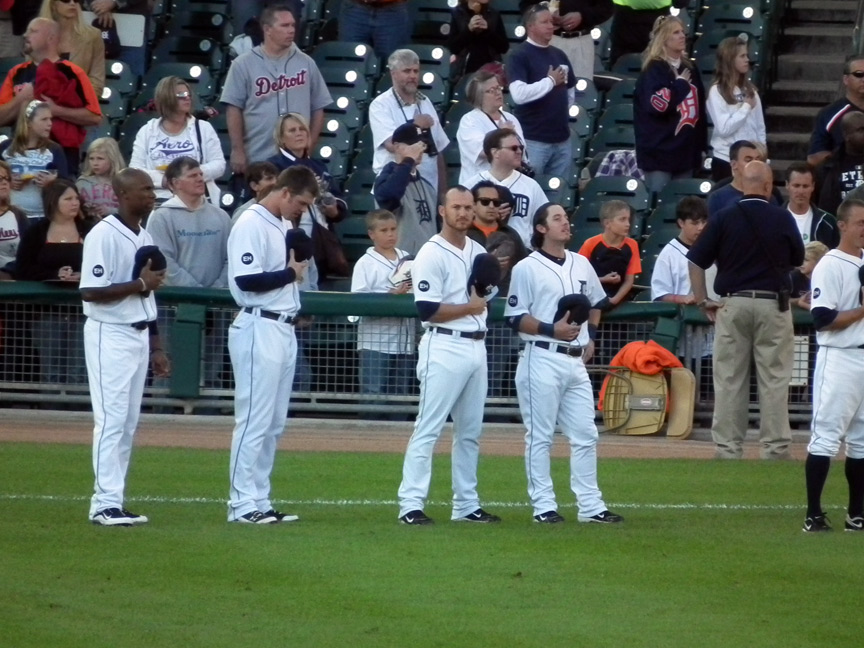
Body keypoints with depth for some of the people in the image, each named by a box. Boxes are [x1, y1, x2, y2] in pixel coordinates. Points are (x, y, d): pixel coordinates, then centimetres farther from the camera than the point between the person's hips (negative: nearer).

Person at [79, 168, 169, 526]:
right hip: (110, 335, -9)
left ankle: (112, 501, 12)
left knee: (128, 423, 9)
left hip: (139, 335, 9)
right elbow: (90, 292, -19)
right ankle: (105, 503, -8)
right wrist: (140, 284, -19)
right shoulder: (103, 235, -13)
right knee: (111, 419, -9)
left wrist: (156, 347, 18)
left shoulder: (144, 237, 13)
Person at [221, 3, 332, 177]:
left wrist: (310, 145, 2)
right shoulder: (244, 65, -2)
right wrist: (237, 150, -10)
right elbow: (234, 109, -4)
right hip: (256, 161, -2)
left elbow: (318, 108, 10)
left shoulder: (306, 63, 6)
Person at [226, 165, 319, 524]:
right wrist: (290, 272, -12)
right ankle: (243, 504, -6)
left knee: (274, 424, 11)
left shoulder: (285, 225, 17)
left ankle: (260, 501, 15)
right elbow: (247, 279, -21)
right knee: (254, 420, -8)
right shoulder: (251, 224, -12)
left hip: (284, 330, 10)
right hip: (259, 329, -10)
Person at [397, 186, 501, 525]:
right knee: (428, 429, -10)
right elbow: (427, 310, -16)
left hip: (476, 347, 8)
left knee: (470, 431, 12)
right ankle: (411, 504, -12)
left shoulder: (479, 252, 13)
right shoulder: (432, 254, -10)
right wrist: (470, 307, -8)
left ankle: (466, 505, 18)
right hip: (444, 348, -8)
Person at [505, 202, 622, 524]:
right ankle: (543, 506, 2)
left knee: (585, 435, 6)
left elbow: (596, 302, 28)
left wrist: (590, 335, 13)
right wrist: (552, 330, -18)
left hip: (577, 361, 6)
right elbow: (516, 317, -8)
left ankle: (590, 506, 10)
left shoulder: (581, 264, 13)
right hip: (543, 360, -6)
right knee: (540, 436, -2)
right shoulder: (527, 268, -6)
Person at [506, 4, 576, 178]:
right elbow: (519, 94, -23)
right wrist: (550, 81, -14)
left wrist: (562, 113, 14)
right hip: (533, 140, -7)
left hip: (562, 138, 7)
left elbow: (570, 89, 25)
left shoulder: (559, 55, 12)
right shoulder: (519, 56, -9)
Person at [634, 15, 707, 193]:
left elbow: (699, 107, 17)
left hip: (686, 150, 7)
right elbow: (657, 104, -24)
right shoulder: (654, 70, -8)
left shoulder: (690, 68, 13)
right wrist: (680, 84, -12)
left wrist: (701, 144, 15)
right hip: (660, 151, -7)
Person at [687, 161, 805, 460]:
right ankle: (775, 446, 3)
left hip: (732, 305, 1)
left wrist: (702, 301, 1)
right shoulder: (782, 218, -3)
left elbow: (695, 261, -4)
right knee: (774, 380, 3)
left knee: (729, 380, 5)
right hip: (773, 306, -1)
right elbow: (798, 260, 10)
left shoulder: (723, 218, -2)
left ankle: (728, 447, 5)